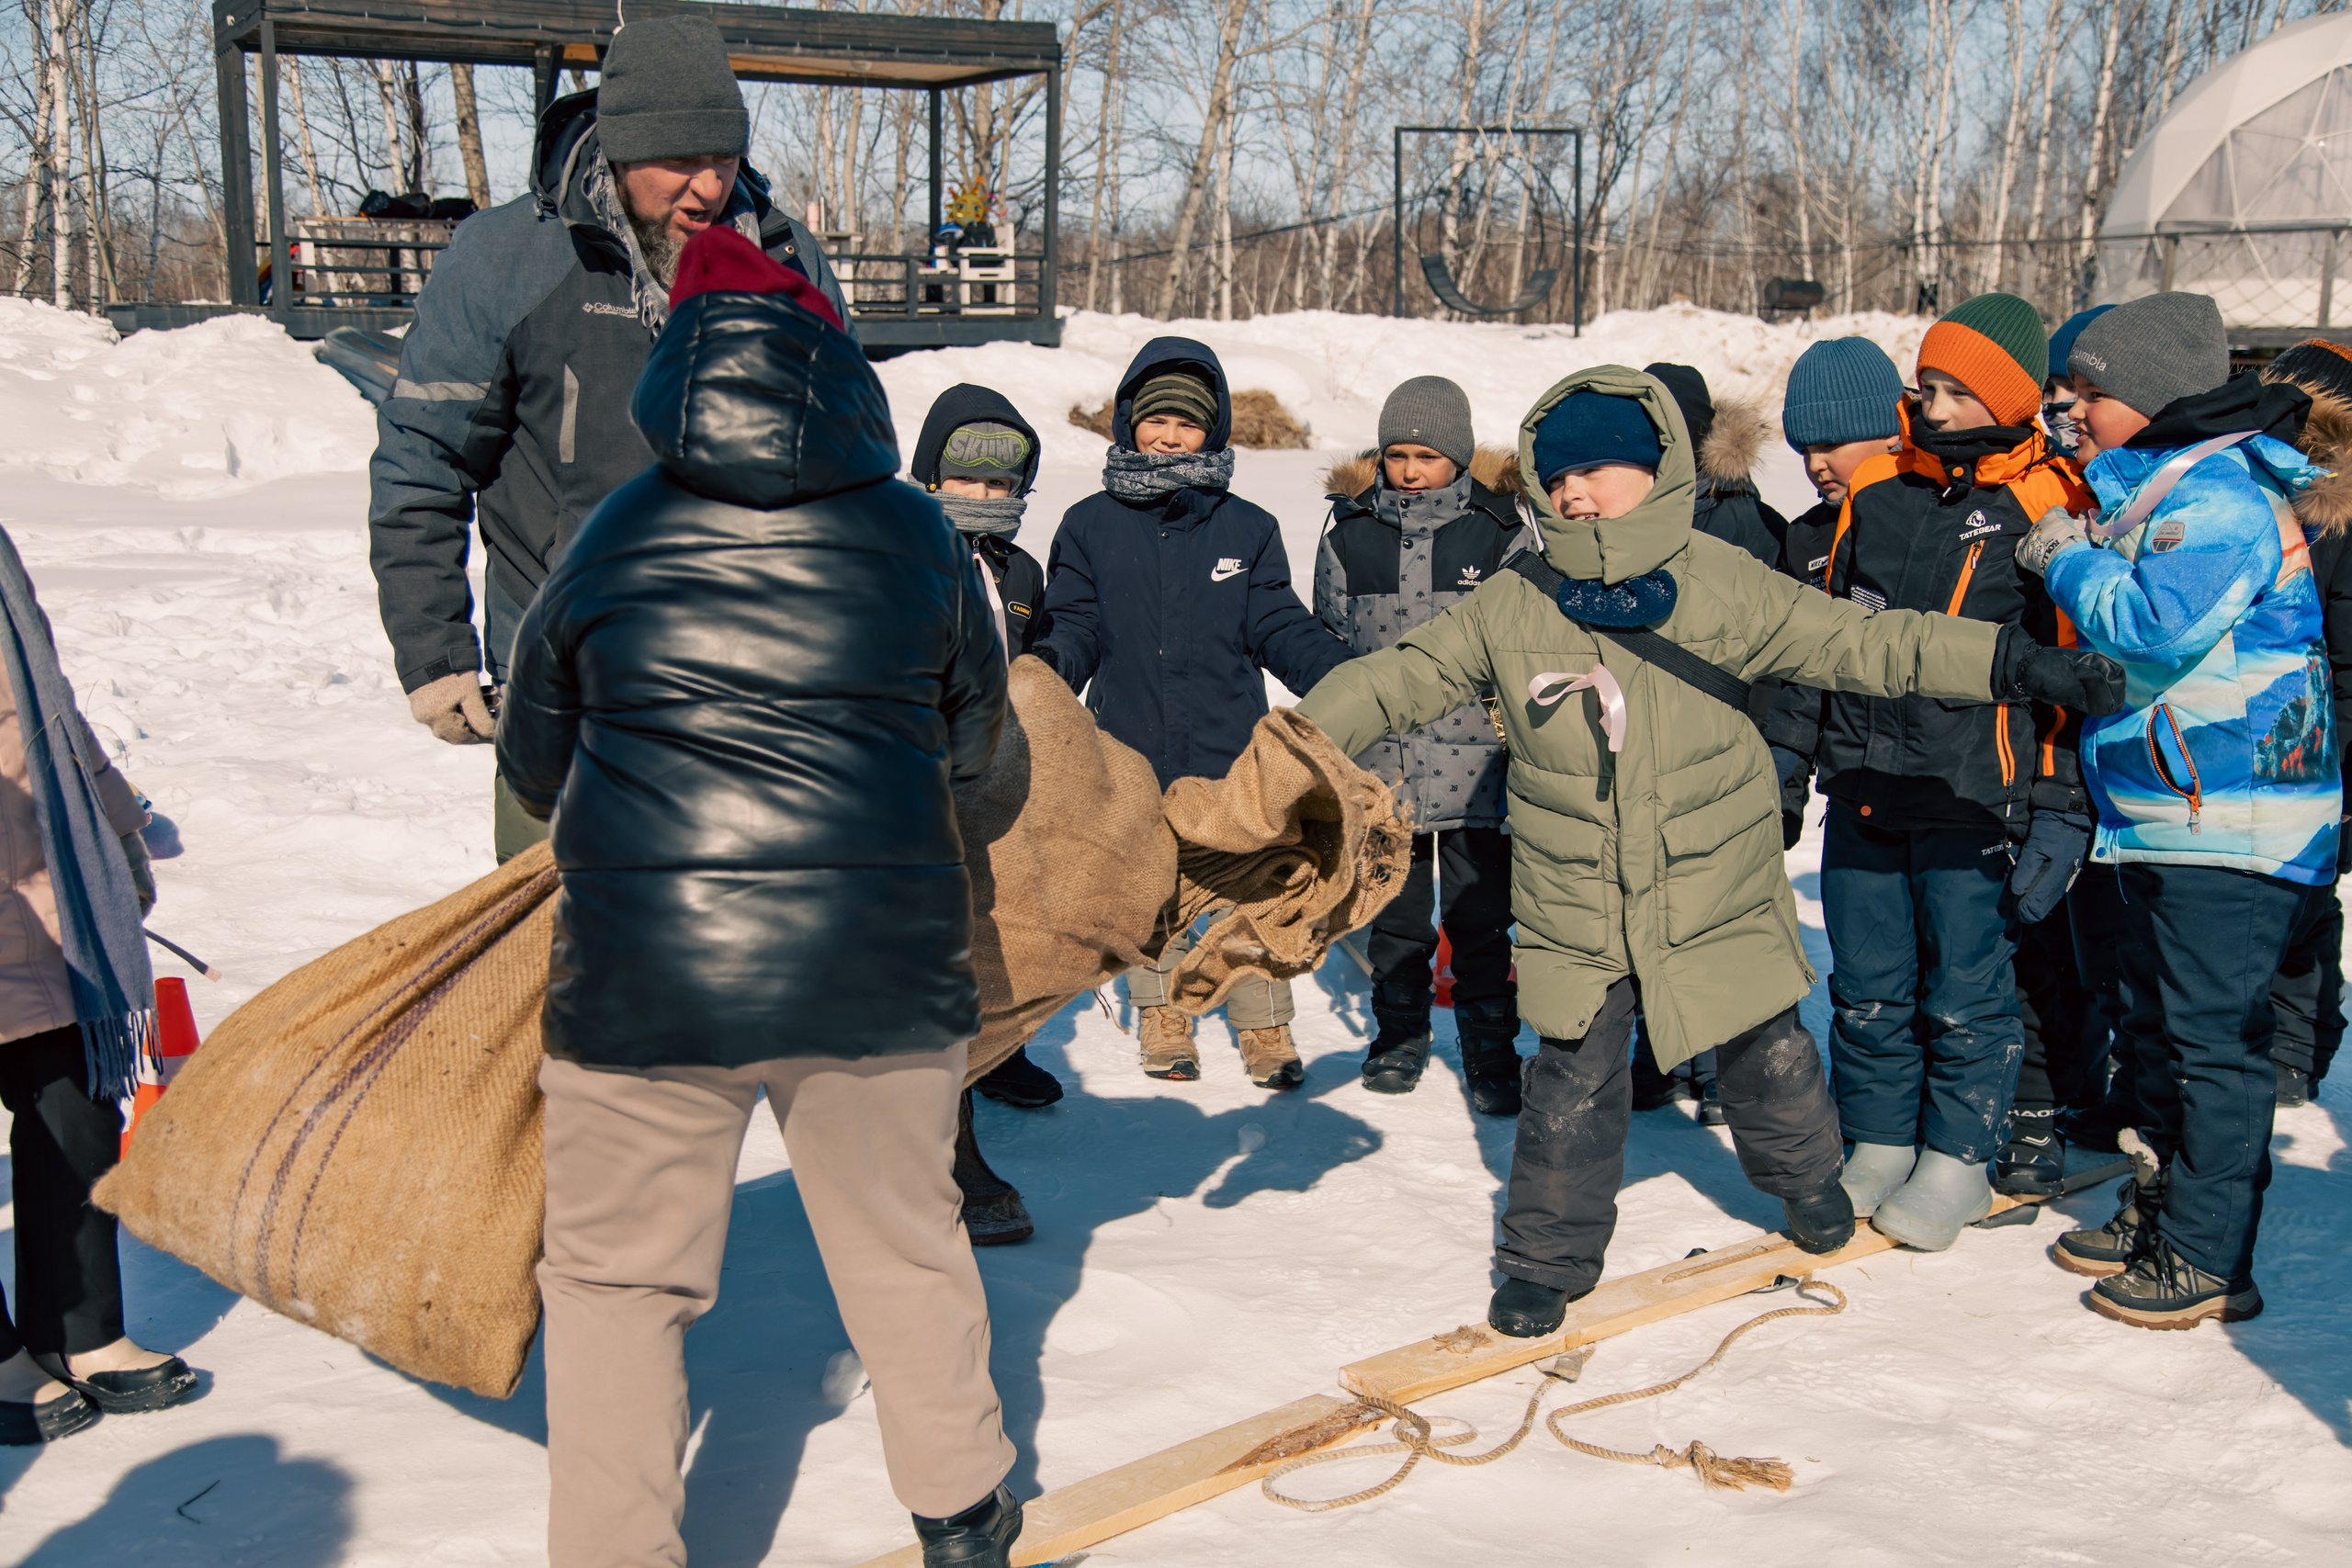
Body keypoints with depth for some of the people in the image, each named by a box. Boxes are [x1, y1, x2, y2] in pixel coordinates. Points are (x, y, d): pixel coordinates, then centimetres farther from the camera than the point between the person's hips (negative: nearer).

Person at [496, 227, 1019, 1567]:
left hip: (641, 978, -1)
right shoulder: (918, 536, 2)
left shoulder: (610, 541, 1)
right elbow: (972, 740, 15)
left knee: (616, 1274, 13)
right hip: (882, 963, 2)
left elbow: (537, 764, 13)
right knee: (907, 1244, 20)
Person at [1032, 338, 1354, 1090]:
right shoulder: (1091, 526, 3)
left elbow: (1279, 627, 3)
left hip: (1231, 750, 0)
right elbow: (1076, 622, 4)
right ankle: (1161, 1014, 30)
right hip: (1132, 748, 1)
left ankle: (1264, 1026, 18)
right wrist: (1053, 659, -17)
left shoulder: (1246, 530, 4)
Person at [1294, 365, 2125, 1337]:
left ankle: (1806, 1178, 48)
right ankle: (1549, 1255, 22)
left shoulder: (1719, 584, -9)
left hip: (1719, 894, 0)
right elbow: (1400, 679, 0)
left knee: (1765, 1050, 18)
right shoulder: (1511, 608, -6)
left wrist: (2014, 664, -16)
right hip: (1573, 909, 0)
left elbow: (1858, 641, -10)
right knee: (1571, 1084, 3)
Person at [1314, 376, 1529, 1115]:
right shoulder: (1349, 534, 5)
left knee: (1481, 918, 2)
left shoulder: (1503, 532, -1)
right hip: (1382, 764, 2)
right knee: (1393, 913, 14)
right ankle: (1400, 1035, 31)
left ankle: (1490, 1053, 15)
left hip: (1475, 765, -2)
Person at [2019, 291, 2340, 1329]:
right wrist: (2080, 562, 10)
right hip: (2163, 813, 10)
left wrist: (2069, 563, -12)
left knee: (2215, 1036, -3)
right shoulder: (2154, 489, 15)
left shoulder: (2222, 492, -16)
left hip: (2233, 823, -10)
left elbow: (2159, 625, -28)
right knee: (2155, 1024, 18)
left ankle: (2208, 1257, 6)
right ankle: (2158, 1205, 31)